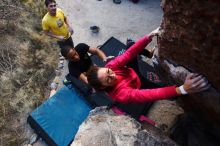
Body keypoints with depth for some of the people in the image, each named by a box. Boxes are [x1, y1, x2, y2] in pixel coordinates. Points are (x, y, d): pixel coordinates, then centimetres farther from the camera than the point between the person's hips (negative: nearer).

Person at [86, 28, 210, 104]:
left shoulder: (109, 66, -29)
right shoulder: (120, 94, -43)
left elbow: (129, 54, -34)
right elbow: (151, 95, -51)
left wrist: (150, 36, -47)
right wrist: (182, 89, -61)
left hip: (135, 72, 5)